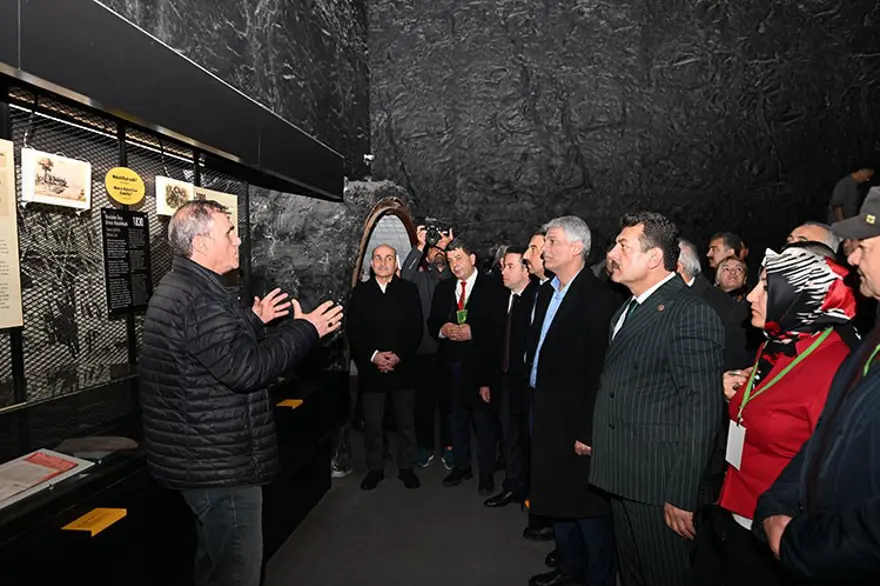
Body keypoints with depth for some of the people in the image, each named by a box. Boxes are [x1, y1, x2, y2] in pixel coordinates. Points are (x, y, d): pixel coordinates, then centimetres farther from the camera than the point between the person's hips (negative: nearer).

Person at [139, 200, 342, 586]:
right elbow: (245, 368, -30)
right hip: (221, 464, -11)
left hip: (202, 456, 11)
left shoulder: (179, 288, 11)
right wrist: (305, 329, -21)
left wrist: (254, 320, 19)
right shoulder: (198, 298, -24)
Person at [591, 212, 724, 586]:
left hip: (659, 485, -8)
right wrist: (594, 435, 9)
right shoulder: (628, 309, 13)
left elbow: (701, 412, -21)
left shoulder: (692, 314, -17)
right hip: (622, 478, 8)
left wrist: (684, 497, -21)